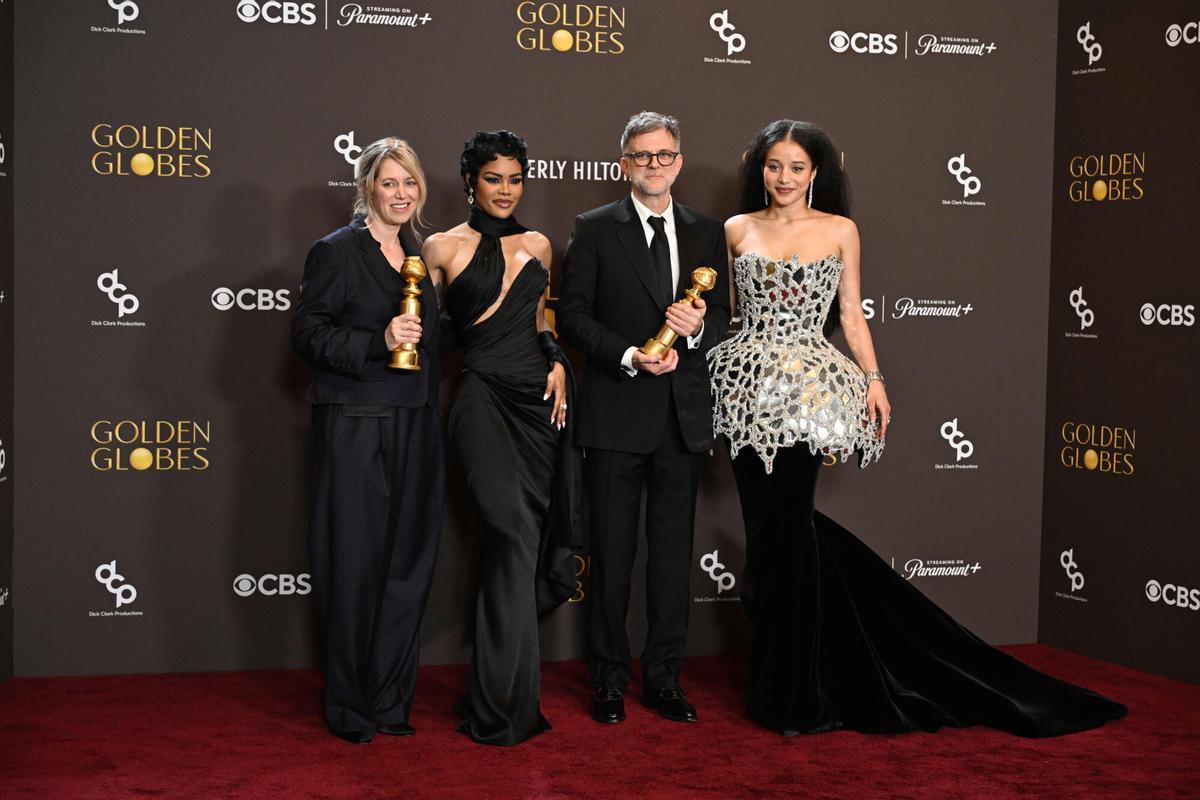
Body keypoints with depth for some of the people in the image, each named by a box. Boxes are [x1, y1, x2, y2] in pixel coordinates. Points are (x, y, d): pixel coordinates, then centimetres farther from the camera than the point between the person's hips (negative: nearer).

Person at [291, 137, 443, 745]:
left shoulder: (420, 254, 15)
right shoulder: (335, 252, -5)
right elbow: (307, 335, -10)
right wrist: (378, 342, -21)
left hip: (414, 427, 6)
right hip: (354, 427, -6)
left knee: (407, 562, 7)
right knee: (355, 564, -2)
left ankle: (390, 700, 19)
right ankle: (349, 708, 12)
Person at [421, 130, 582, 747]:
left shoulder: (537, 245, 15)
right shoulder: (443, 248, 2)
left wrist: (557, 362, 7)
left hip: (541, 396, 5)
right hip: (485, 397, -5)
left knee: (529, 540, 5)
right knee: (516, 531, -18)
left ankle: (495, 694, 21)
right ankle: (504, 706, -8)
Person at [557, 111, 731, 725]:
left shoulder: (707, 232, 11)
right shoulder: (595, 230, 1)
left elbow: (723, 317, 12)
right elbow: (572, 314, -3)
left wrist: (698, 327, -11)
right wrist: (629, 357, -16)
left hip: (684, 415, 3)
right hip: (617, 414, -3)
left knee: (673, 552, 9)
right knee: (612, 552, 4)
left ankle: (664, 679, 20)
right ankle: (609, 680, 16)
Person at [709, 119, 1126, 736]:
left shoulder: (840, 231, 6)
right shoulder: (737, 230, 9)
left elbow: (851, 315, 7)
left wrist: (873, 378, -2)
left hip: (809, 390, -2)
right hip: (747, 385, 2)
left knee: (784, 524, -6)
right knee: (770, 526, 2)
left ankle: (793, 694, 7)